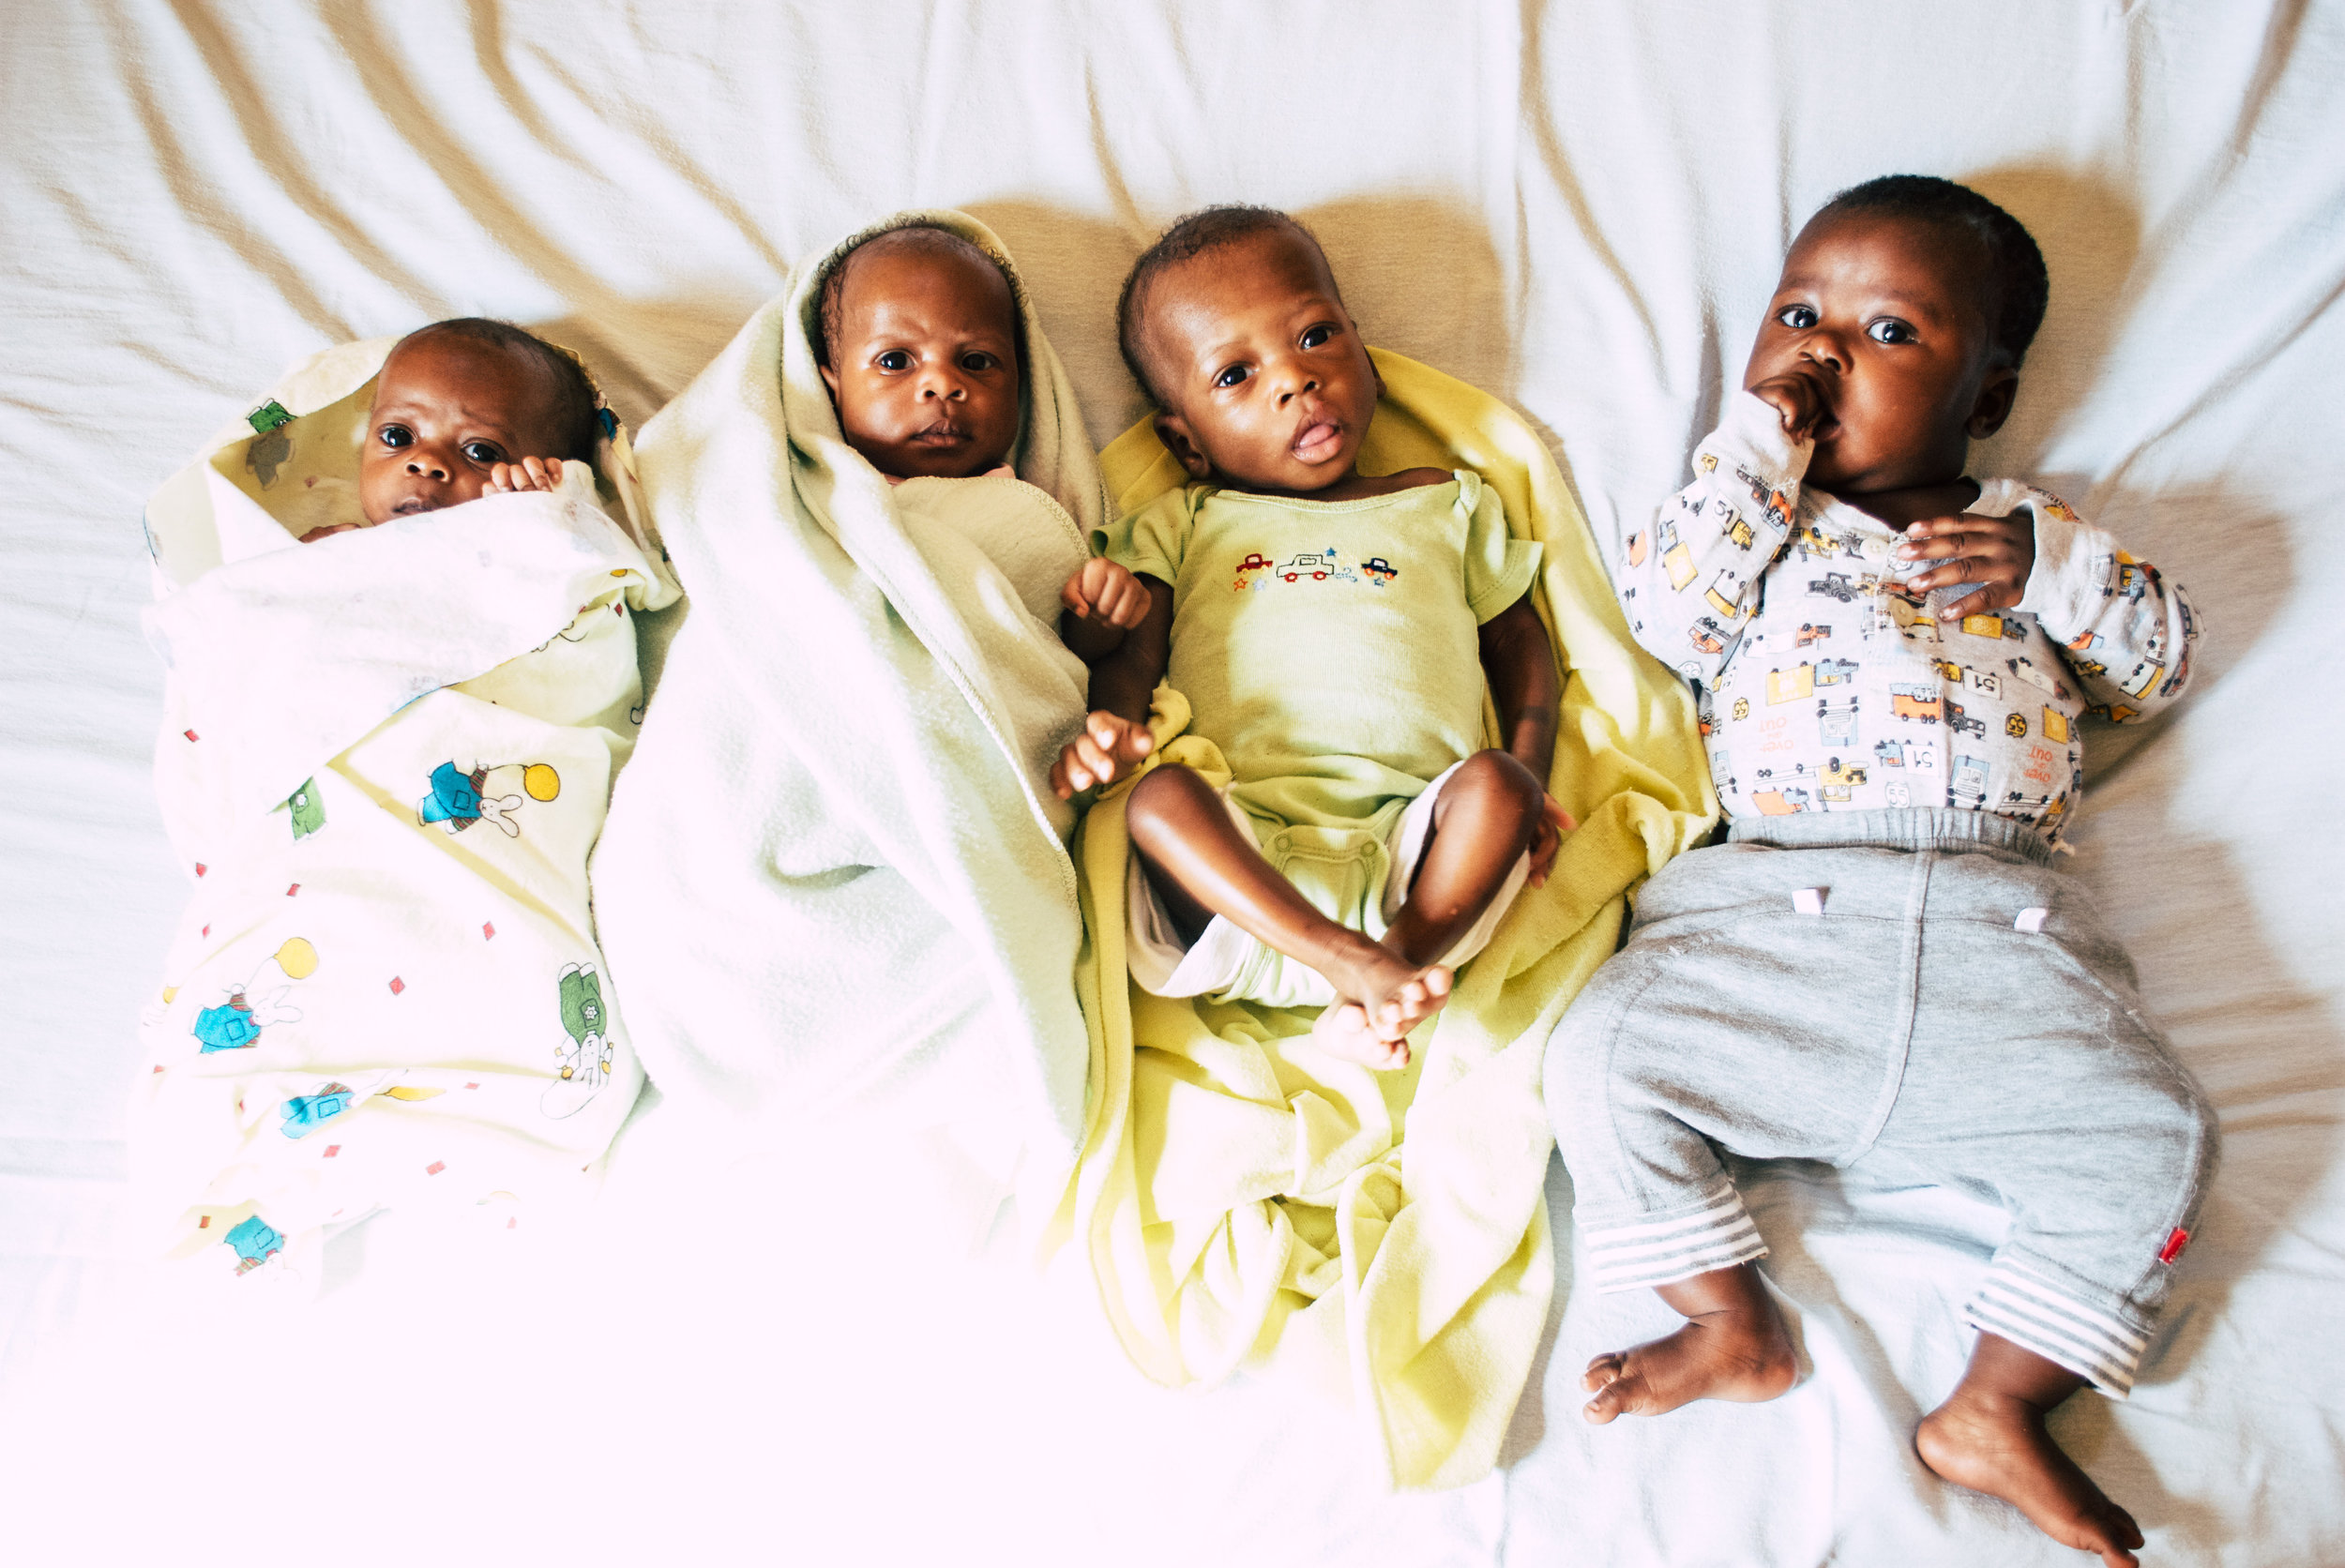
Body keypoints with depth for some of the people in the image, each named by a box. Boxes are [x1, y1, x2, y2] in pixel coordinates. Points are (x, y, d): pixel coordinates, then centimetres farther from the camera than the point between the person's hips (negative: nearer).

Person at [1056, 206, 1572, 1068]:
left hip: (1411, 839, 1)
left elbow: (1519, 642, 26)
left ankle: (1399, 962, -36)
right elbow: (1130, 649, 10)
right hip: (1240, 839, -1)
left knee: (1494, 781, -26)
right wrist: (1109, 723, -16)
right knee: (1158, 796, -30)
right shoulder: (1181, 527, 22)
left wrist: (1527, 775, 7)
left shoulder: (1447, 505, 26)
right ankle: (1347, 961, -40)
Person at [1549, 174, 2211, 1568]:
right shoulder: (1761, 521, 18)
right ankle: (1737, 1330, -4)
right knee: (1604, 1055, -20)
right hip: (1774, 915, -1)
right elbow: (1668, 614, -2)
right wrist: (1760, 440, -1)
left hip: (2004, 934, 2)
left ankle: (1997, 1408, -4)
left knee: (2151, 1132, -16)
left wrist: (2052, 569, 3)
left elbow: (2165, 663, 20)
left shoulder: (2030, 534, 23)